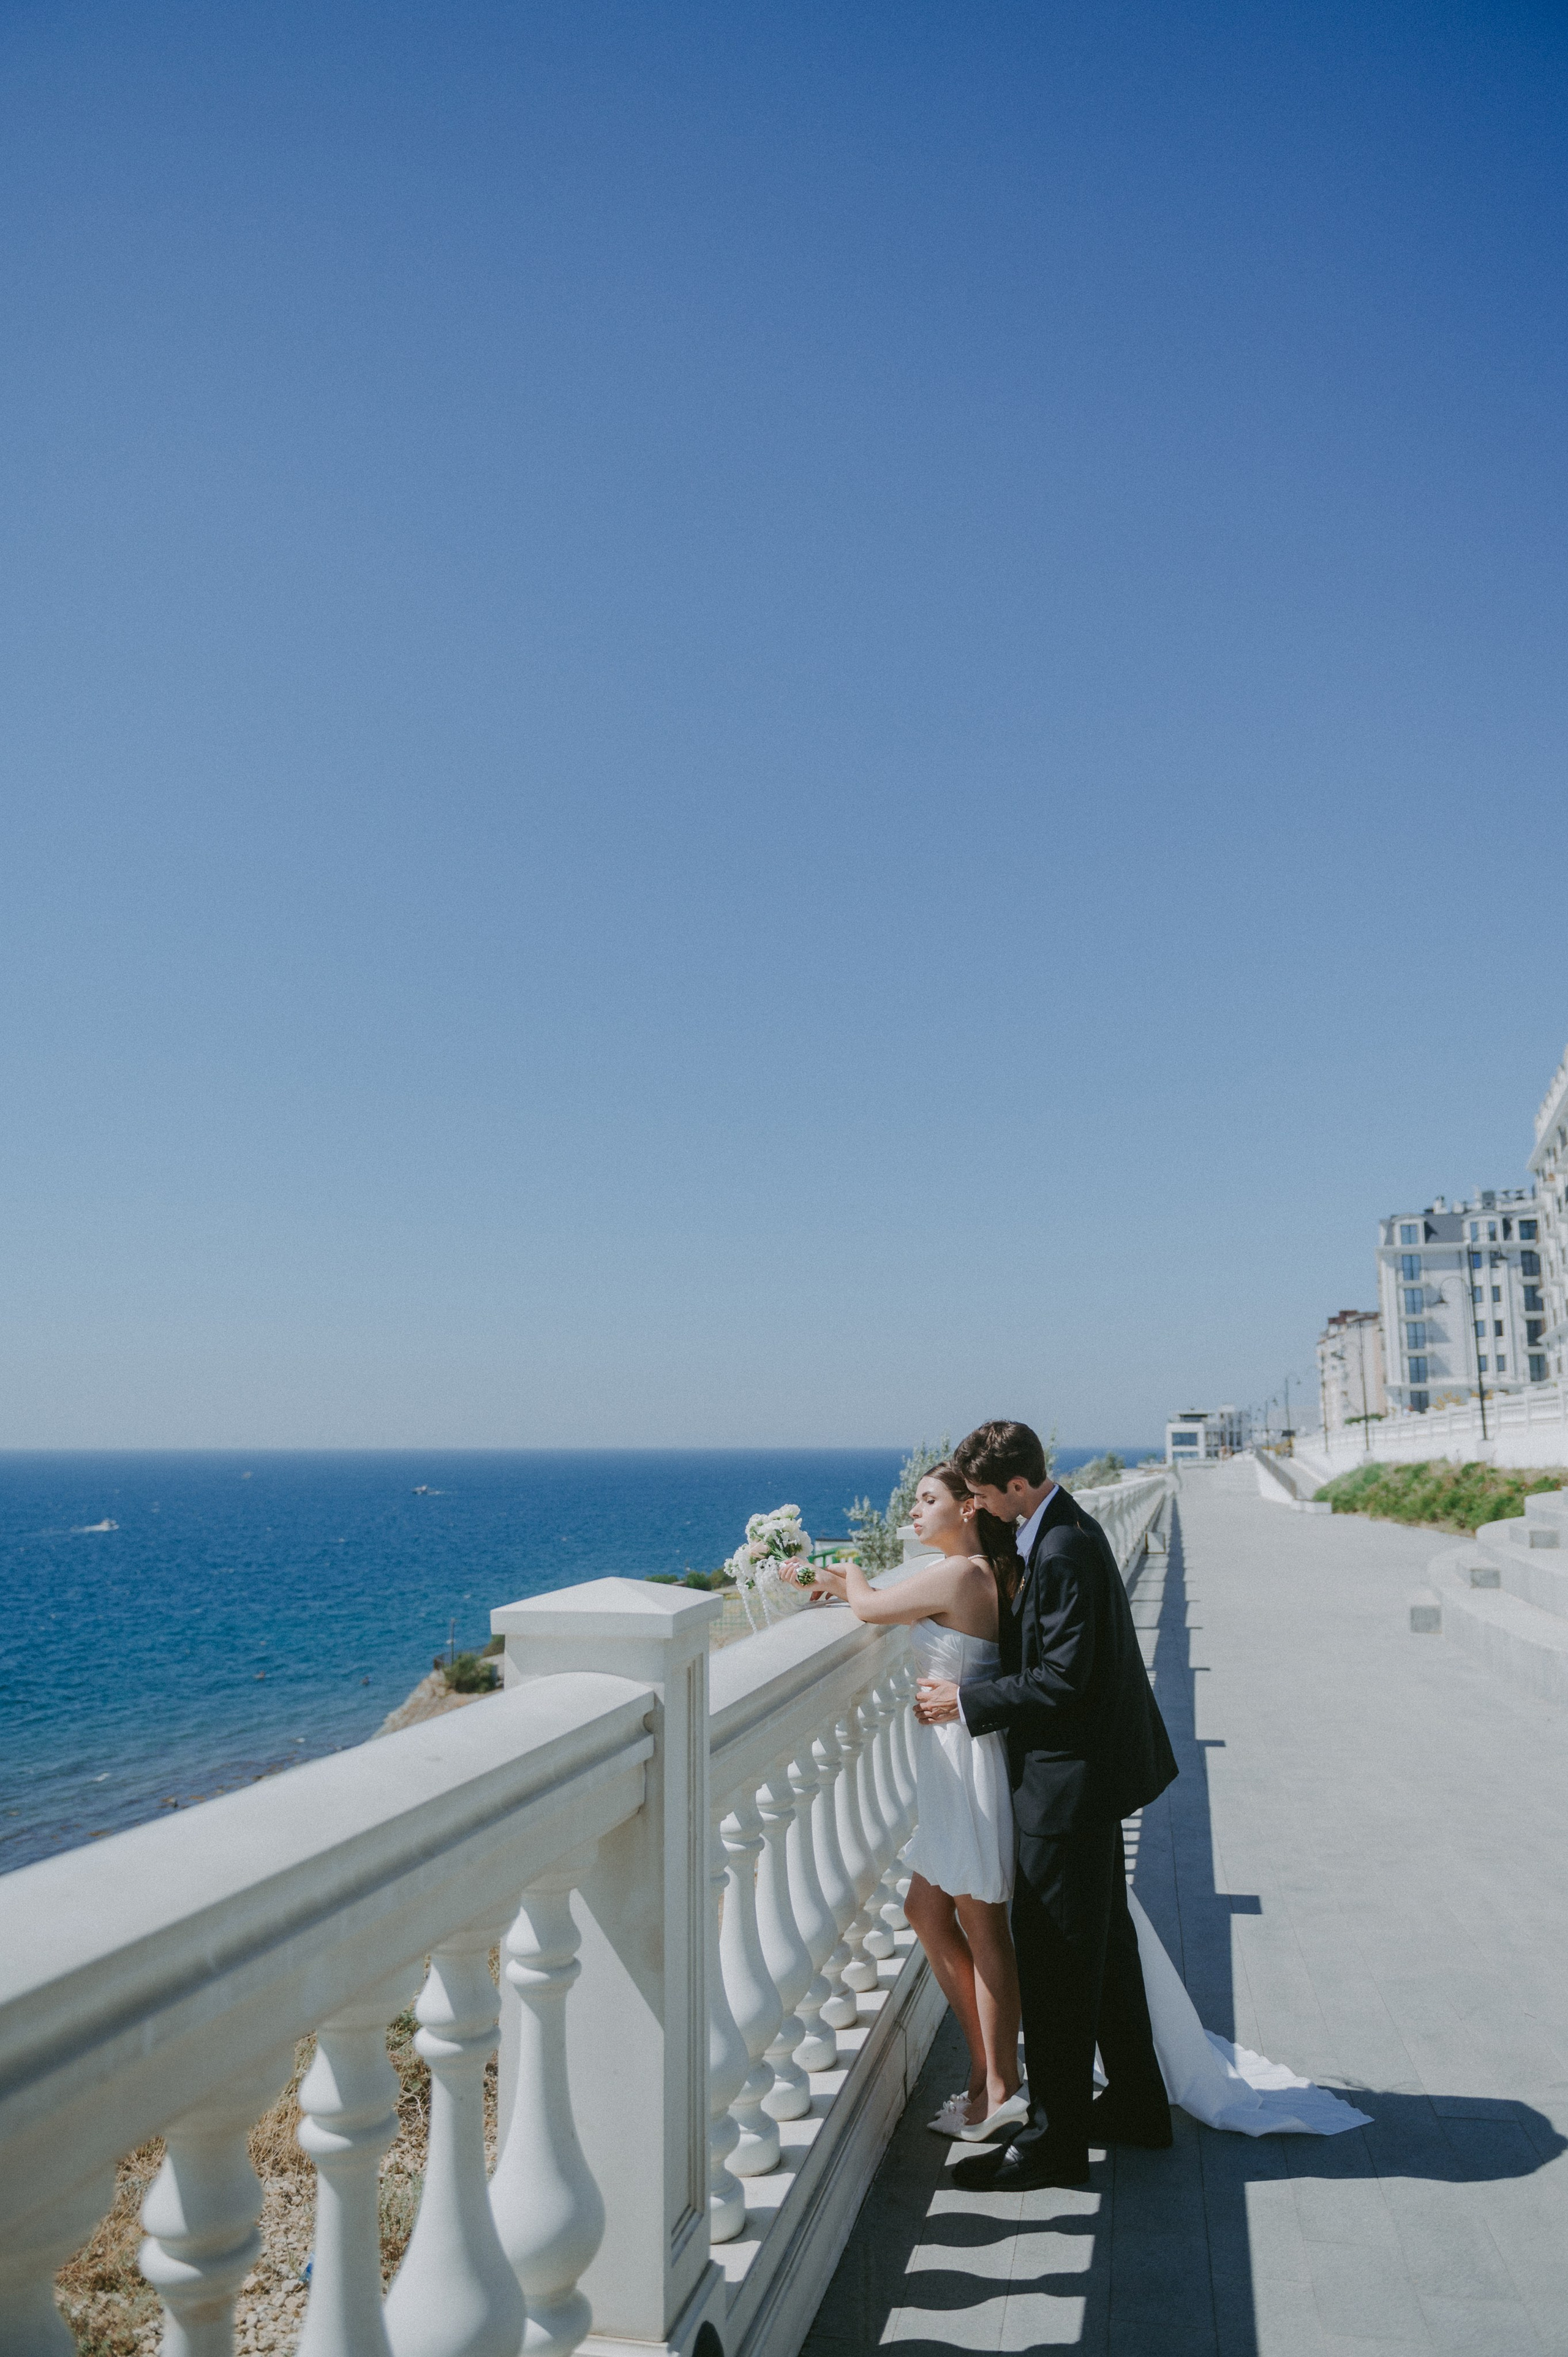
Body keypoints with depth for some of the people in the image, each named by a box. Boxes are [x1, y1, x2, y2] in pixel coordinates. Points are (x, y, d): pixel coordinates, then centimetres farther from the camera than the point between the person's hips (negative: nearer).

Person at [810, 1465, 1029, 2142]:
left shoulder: (957, 1575, -21)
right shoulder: (982, 1574, 7)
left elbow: (869, 1608, -10)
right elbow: (900, 1603, 24)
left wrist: (851, 1576, 10)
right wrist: (851, 1583, 13)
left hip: (968, 1759, -10)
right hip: (951, 1761, 10)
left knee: (981, 1927, 3)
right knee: (926, 1911, 17)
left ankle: (1001, 2092, 18)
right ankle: (986, 2069, 28)